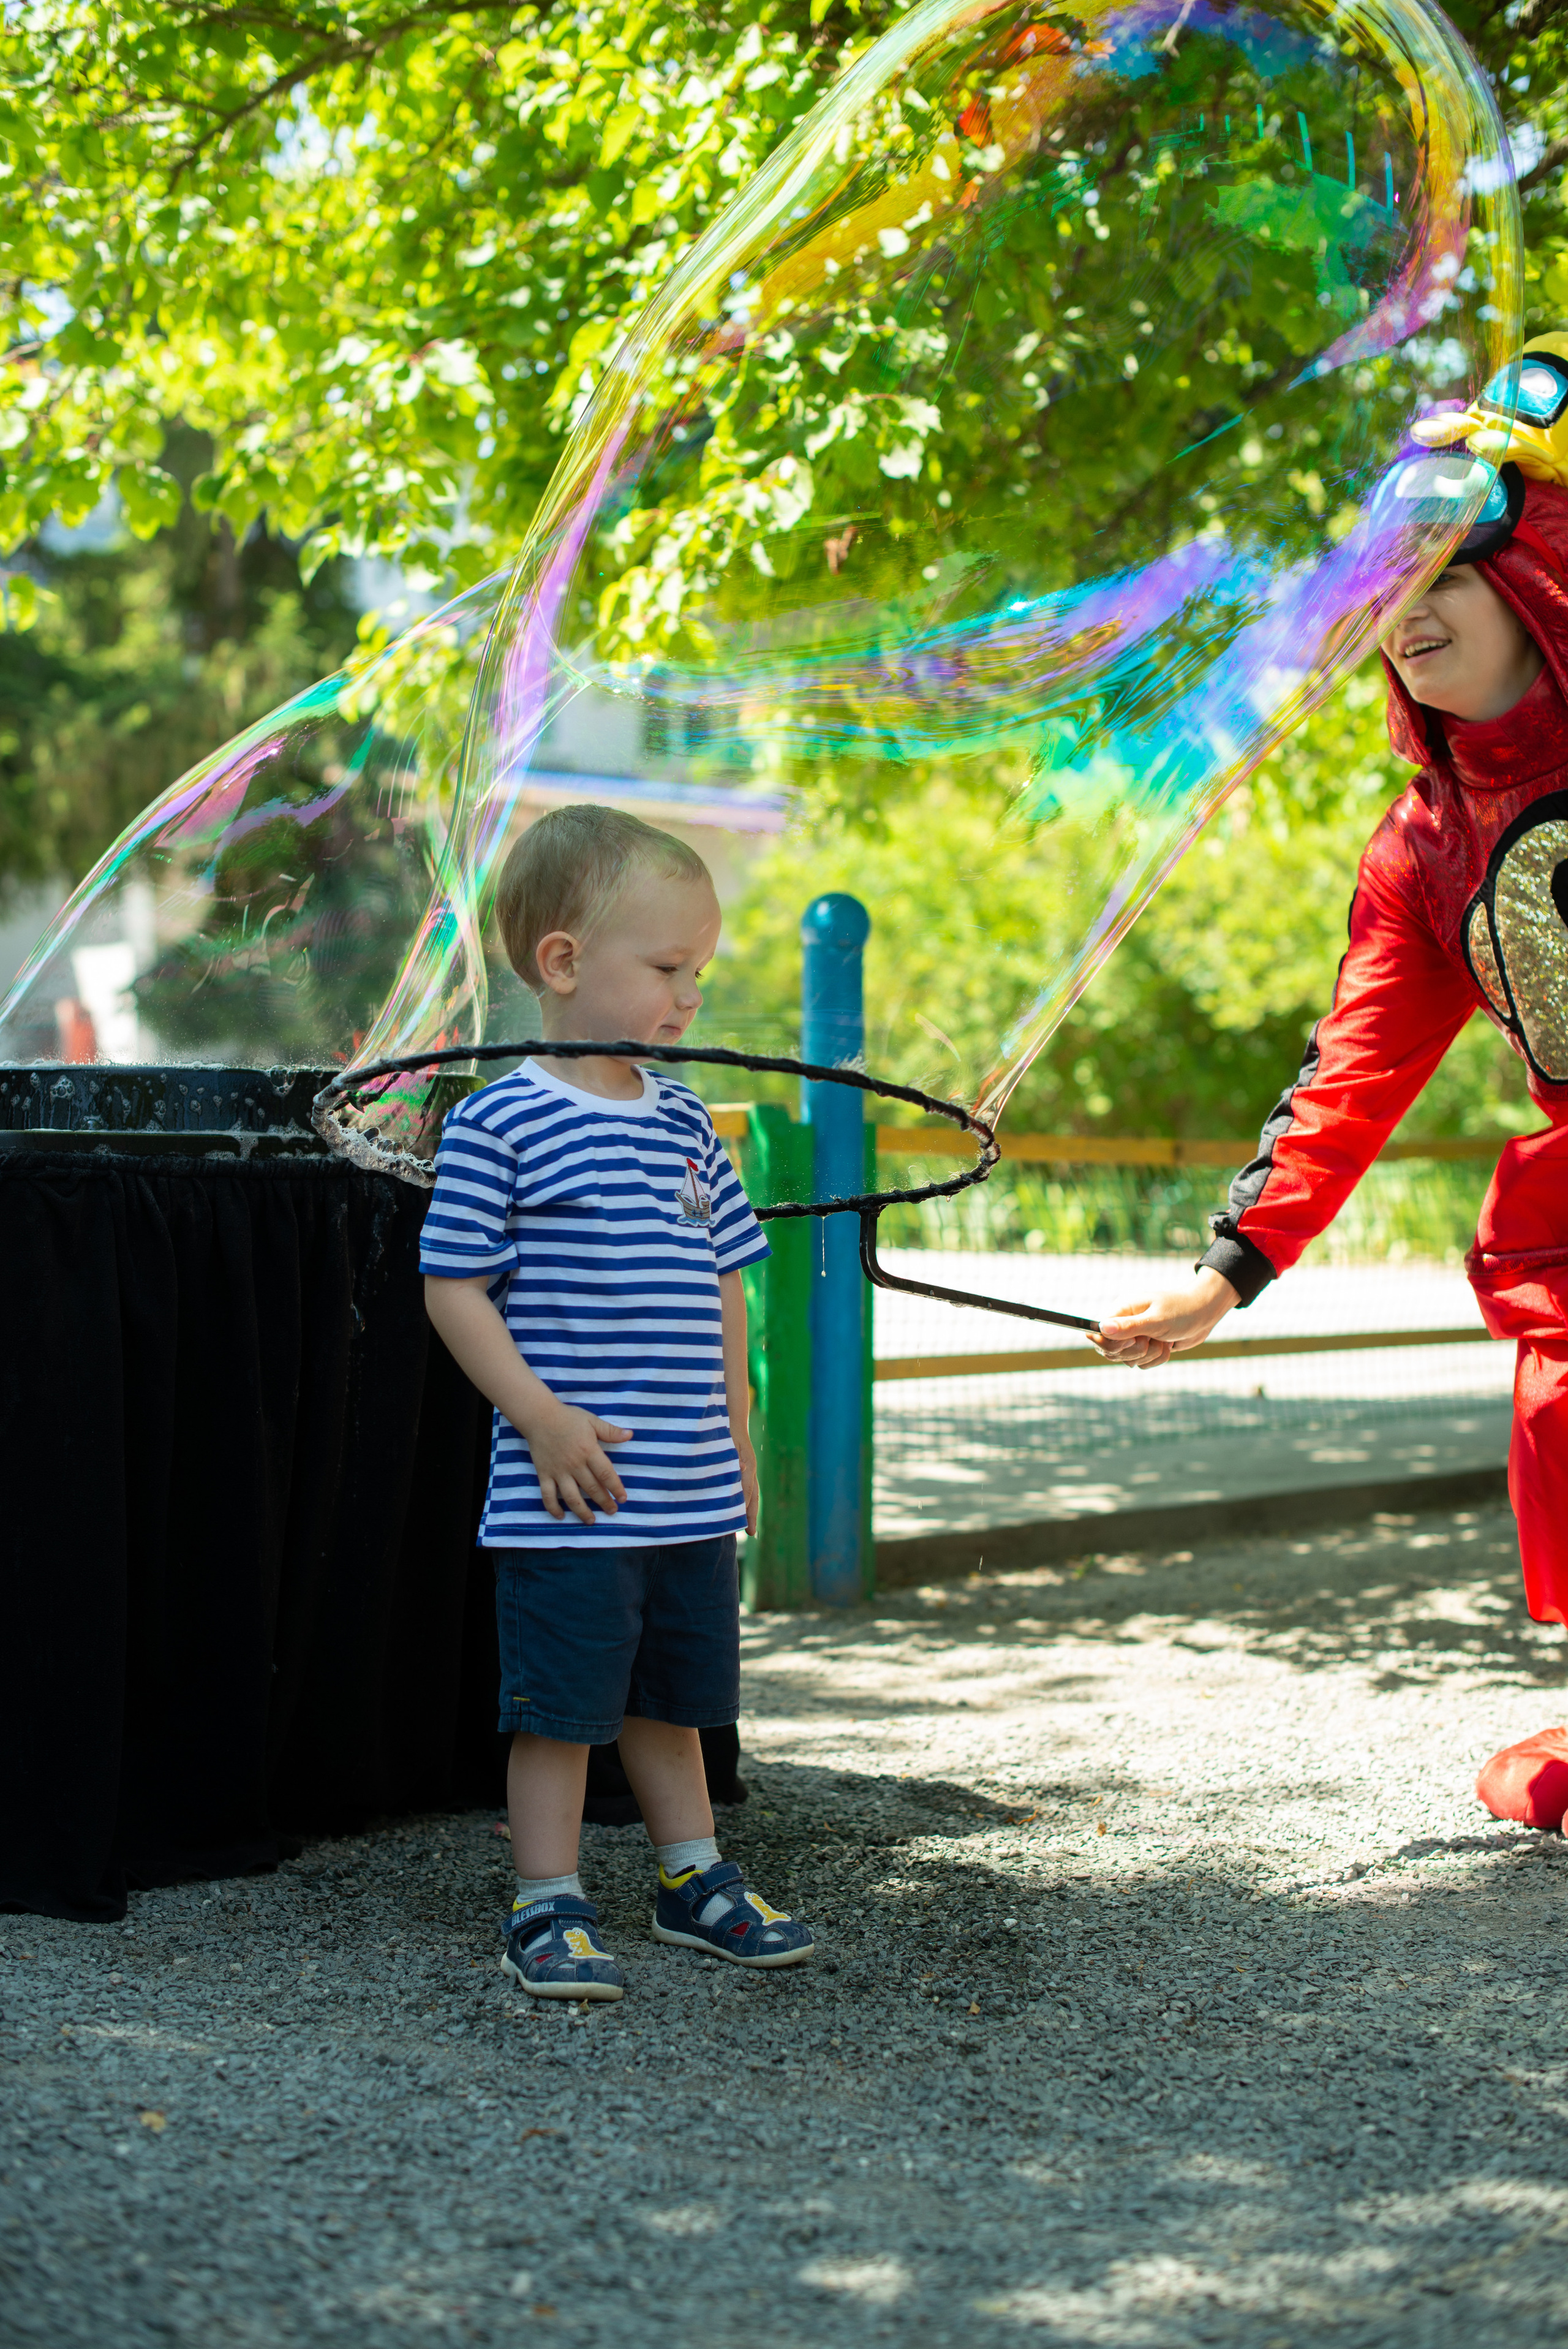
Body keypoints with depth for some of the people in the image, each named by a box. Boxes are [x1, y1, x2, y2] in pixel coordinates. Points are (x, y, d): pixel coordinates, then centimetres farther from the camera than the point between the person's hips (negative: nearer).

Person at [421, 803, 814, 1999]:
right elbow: (454, 1285, -11)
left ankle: (694, 1876, 32)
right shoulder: (500, 1124, -11)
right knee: (560, 1700, 1)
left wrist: (736, 1430, 16)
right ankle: (549, 1906, 12)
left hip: (695, 1495, 6)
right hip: (571, 1497, -6)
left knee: (674, 1690, 19)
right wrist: (544, 1419, -16)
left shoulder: (685, 1124, 10)